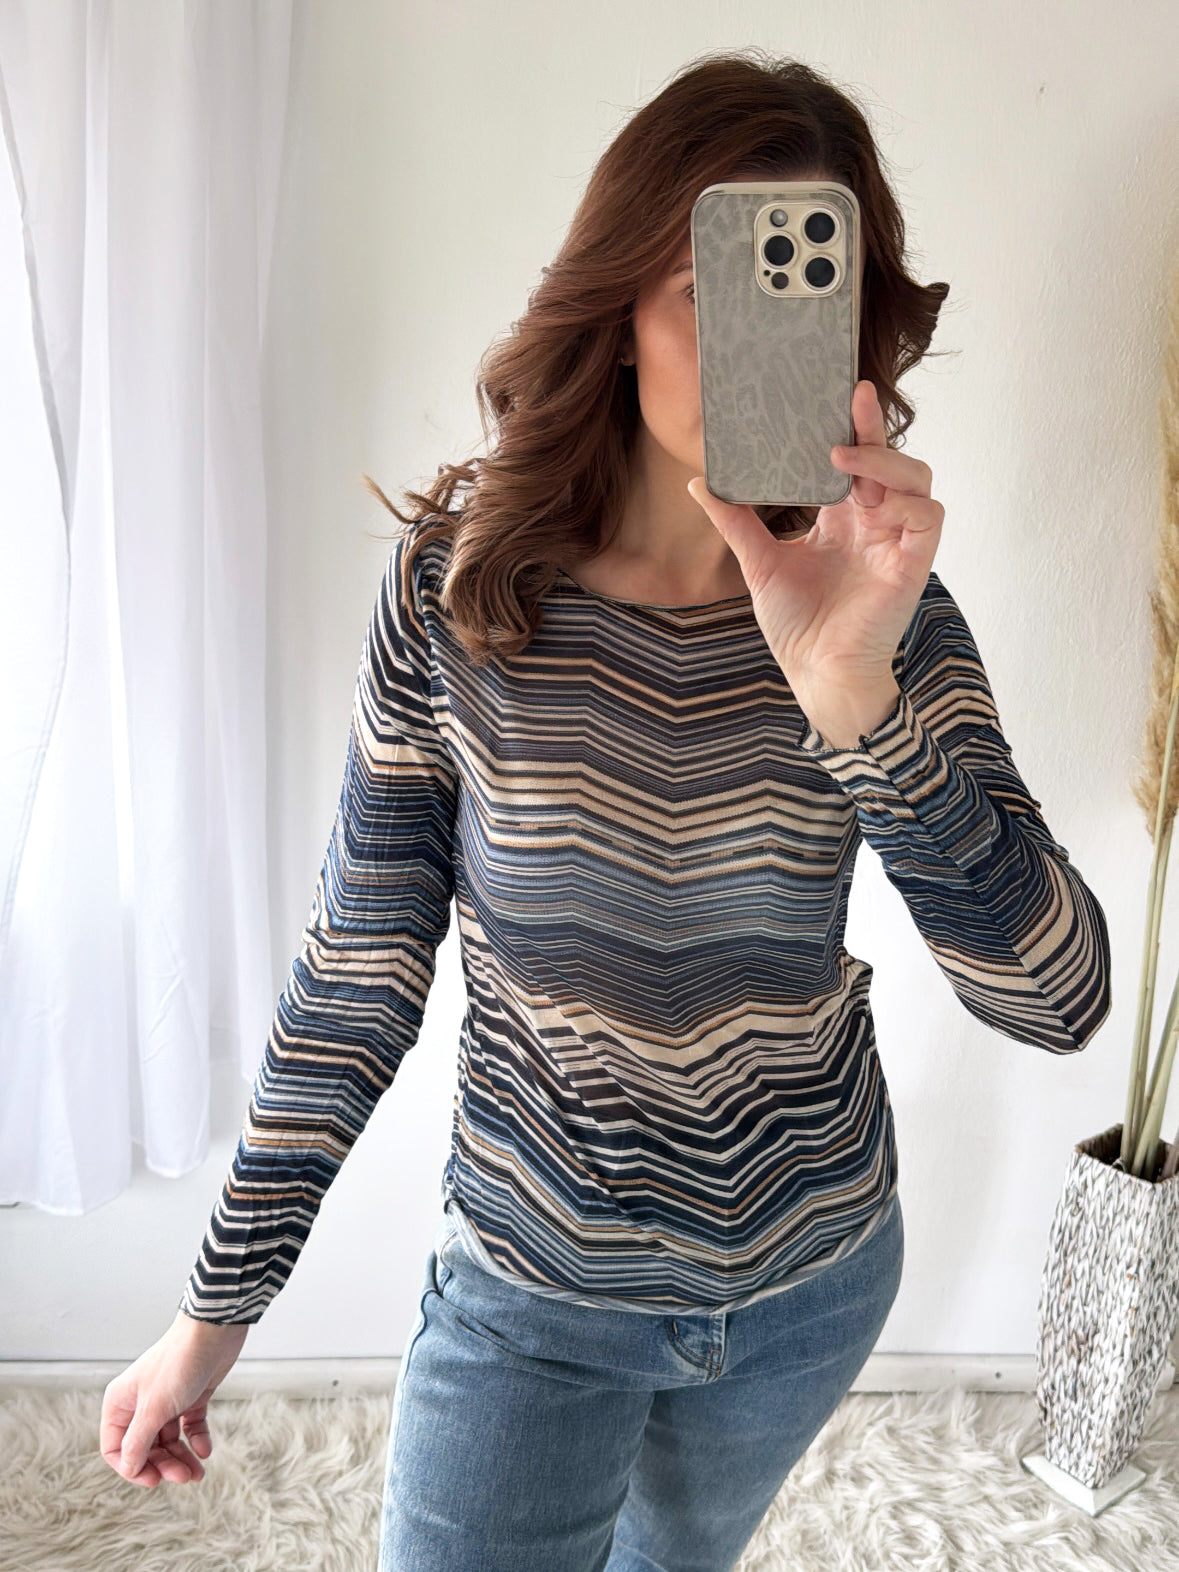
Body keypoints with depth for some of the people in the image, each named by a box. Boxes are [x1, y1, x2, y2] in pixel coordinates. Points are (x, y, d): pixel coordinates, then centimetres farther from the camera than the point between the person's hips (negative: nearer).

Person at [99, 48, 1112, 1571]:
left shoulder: (881, 598, -14)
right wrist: (216, 1307, -7)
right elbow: (359, 968, -11)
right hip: (532, 1297, -2)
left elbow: (1059, 1000, -23)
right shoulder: (455, 582, -17)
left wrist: (857, 695, -39)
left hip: (813, 1277, 3)